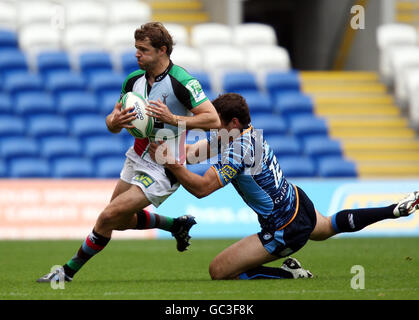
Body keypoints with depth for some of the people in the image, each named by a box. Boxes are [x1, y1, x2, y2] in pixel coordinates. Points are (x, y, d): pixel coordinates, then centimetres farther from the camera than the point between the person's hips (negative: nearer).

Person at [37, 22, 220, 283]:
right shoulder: (134, 80, 1)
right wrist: (115, 122, -17)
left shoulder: (182, 82, -20)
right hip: (136, 161, 9)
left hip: (162, 170, -9)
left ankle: (69, 271, 1)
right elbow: (112, 123, 8)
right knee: (122, 221, 22)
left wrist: (173, 119, -31)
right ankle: (177, 225, 41)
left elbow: (213, 119, -24)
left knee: (108, 217, -13)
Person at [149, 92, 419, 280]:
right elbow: (195, 151, 0)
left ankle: (290, 274, -8)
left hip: (284, 232, -9)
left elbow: (201, 188, -36)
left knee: (219, 271, -8)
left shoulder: (236, 153, -29)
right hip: (298, 204, 9)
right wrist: (172, 150, -15)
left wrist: (170, 163, -36)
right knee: (331, 226, 43)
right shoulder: (248, 131, -3)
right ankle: (397, 210, 45)